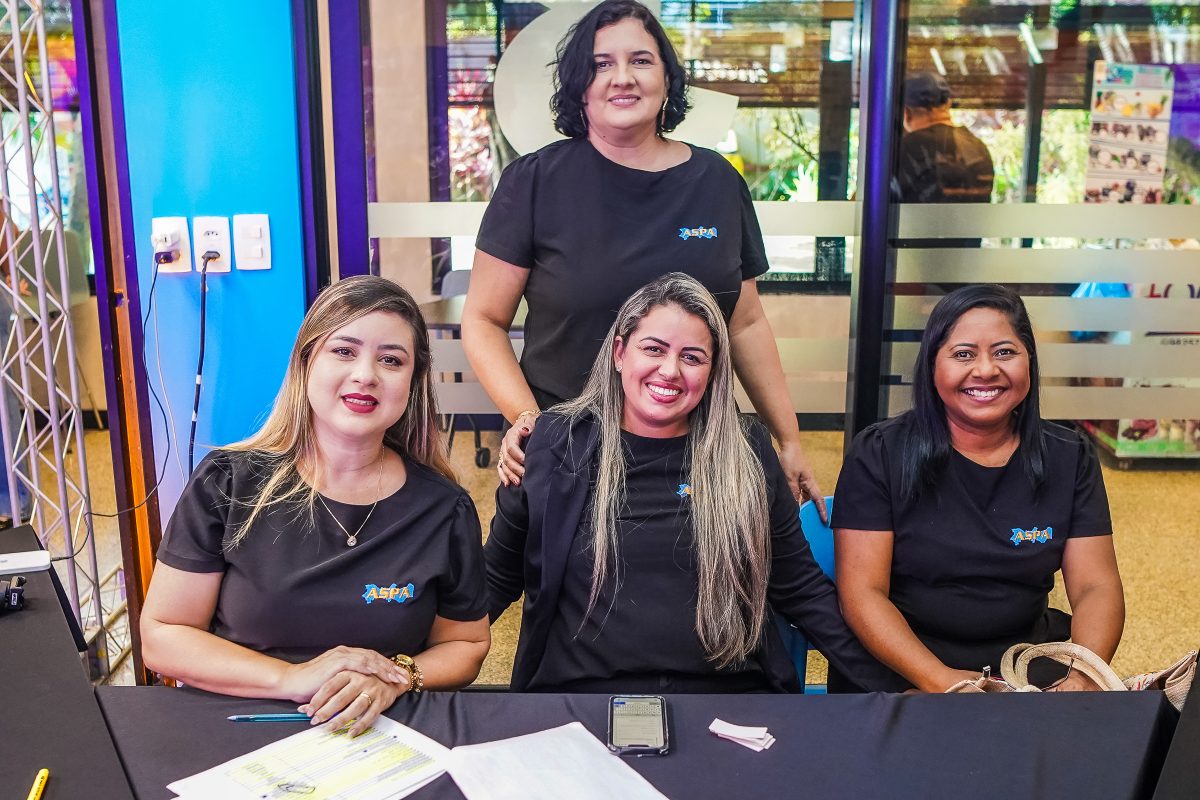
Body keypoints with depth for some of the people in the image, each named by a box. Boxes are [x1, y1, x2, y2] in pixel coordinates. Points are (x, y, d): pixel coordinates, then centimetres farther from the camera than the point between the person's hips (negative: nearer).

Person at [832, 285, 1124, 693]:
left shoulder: (1069, 459, 5)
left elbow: (1096, 588, 1)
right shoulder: (878, 454, -5)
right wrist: (937, 679, -24)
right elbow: (863, 592, -10)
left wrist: (1085, 675, -20)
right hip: (900, 672, -4)